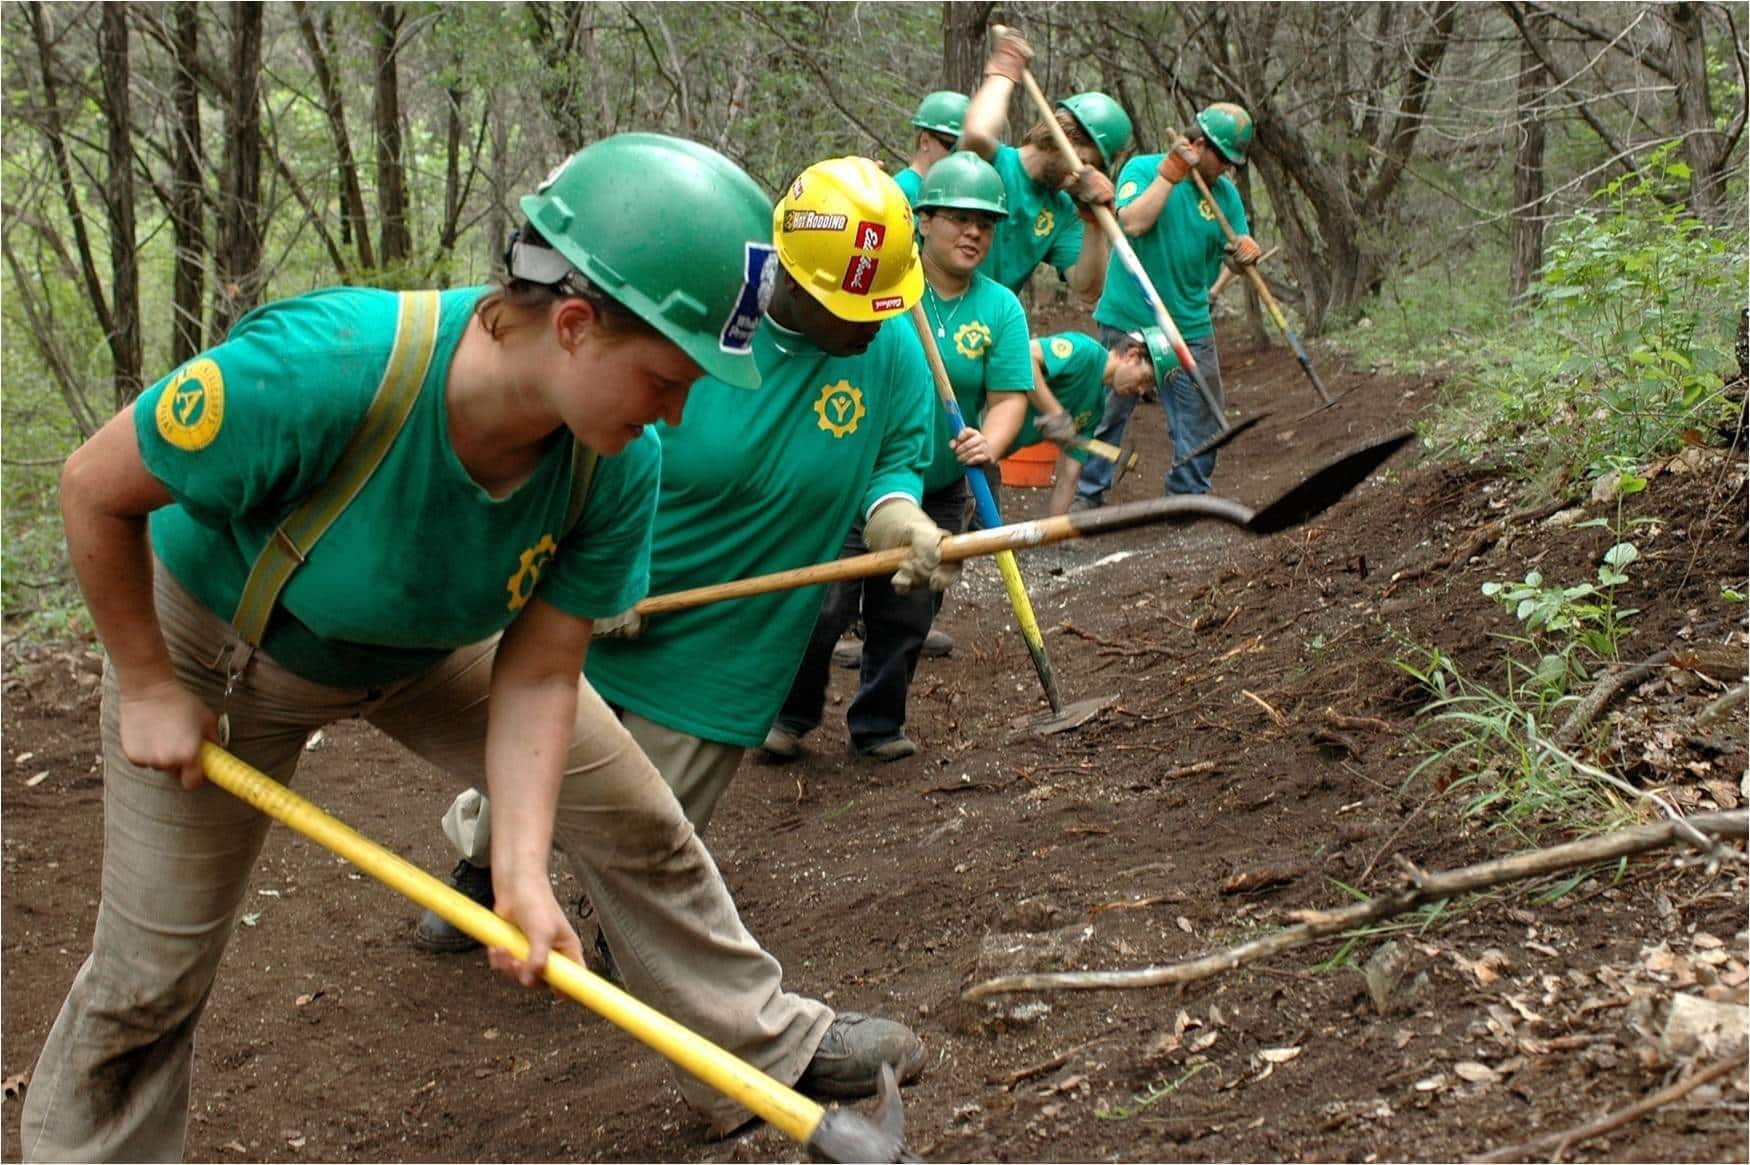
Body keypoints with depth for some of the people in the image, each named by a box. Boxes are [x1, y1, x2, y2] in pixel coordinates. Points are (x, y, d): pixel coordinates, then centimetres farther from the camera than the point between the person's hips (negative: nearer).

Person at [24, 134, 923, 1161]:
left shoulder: (621, 463, -27)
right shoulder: (318, 371, -43)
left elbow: (536, 677, -19)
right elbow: (95, 490, -27)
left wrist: (522, 869, -30)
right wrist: (148, 687, -17)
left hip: (438, 644, 4)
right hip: (218, 642, -4)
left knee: (638, 825, 6)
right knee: (151, 976, 0)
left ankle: (765, 1045, 26)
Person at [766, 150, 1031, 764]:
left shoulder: (1000, 308, -1)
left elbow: (1009, 396, -4)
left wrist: (988, 444, -26)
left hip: (937, 493, 3)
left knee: (907, 616, 12)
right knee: (824, 603, -5)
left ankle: (878, 724, 30)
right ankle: (789, 715, 16)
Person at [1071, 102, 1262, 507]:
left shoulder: (1225, 192, 8)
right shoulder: (1142, 169, -6)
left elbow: (1237, 247, 11)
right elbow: (1133, 223, -22)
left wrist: (1246, 249, -13)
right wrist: (1171, 173, -22)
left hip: (1191, 326, 4)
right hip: (1128, 321, -4)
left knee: (1201, 419, 5)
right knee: (1107, 410, 3)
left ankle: (1189, 496, 19)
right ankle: (1087, 494, 14)